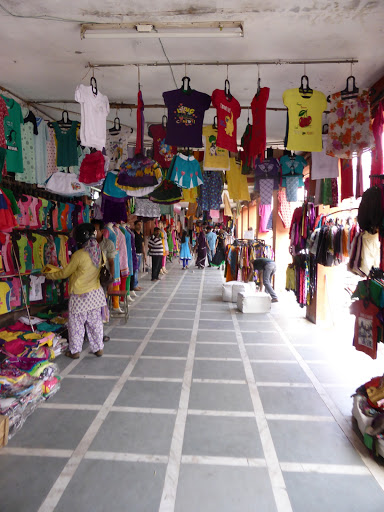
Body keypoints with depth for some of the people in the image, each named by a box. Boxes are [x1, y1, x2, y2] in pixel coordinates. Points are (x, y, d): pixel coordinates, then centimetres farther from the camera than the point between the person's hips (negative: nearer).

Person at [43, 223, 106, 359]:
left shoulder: (79, 255, -20)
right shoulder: (97, 251, -1)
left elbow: (64, 273, -8)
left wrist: (48, 275, 7)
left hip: (80, 296, -6)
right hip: (95, 294, 6)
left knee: (76, 324, 10)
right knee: (95, 323, 15)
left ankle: (75, 351, 23)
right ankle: (98, 348, 25)